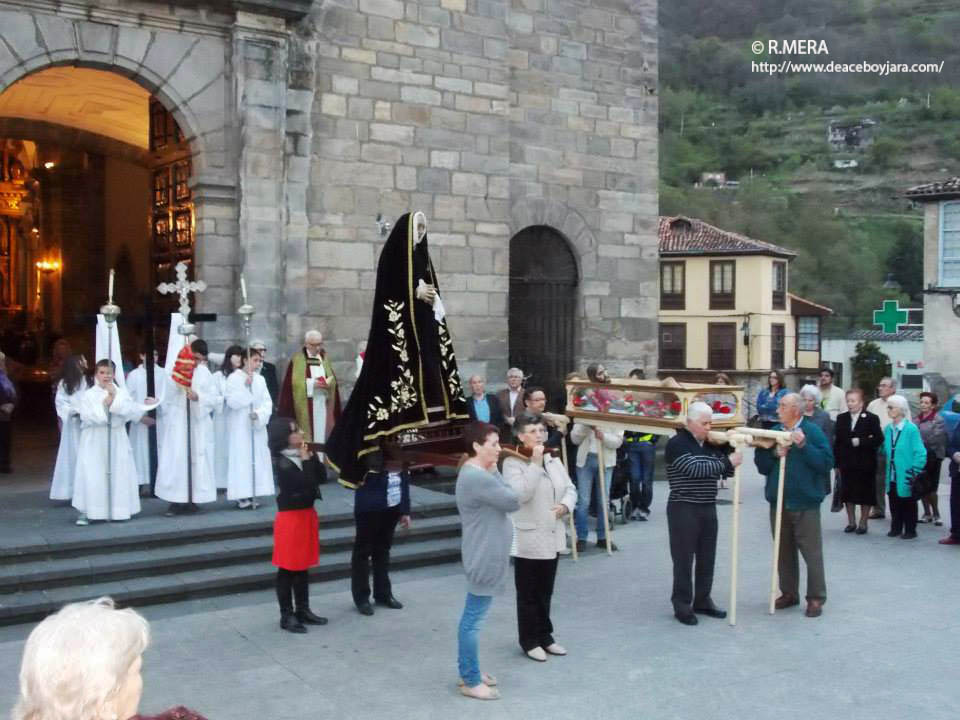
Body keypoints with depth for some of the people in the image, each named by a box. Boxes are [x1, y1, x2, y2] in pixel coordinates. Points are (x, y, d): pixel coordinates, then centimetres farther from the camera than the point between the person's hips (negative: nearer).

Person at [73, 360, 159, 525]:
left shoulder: (121, 392, 5)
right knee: (91, 476, -7)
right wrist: (107, 399, -16)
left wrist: (114, 398, -17)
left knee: (117, 475, 2)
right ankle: (86, 512, -2)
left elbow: (130, 411, -12)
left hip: (117, 440, 2)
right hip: (94, 441, -2)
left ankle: (116, 509, 12)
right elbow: (91, 416, -14)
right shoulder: (88, 394, 0)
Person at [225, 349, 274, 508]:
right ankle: (242, 496, -3)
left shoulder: (260, 379, 8)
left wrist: (259, 414, -15)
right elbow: (232, 401, -16)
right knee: (241, 458, -6)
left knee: (257, 458, 4)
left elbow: (267, 402, 3)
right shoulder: (233, 378, -6)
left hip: (257, 426, 5)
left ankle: (252, 494, 10)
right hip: (240, 427, -5)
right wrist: (246, 387, -20)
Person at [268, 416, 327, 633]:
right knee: (287, 568, 1)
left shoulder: (302, 456, 7)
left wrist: (311, 456, -6)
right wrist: (306, 460, -17)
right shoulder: (282, 463, -18)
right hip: (291, 517, -8)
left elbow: (322, 476, 3)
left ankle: (303, 610, 24)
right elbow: (306, 484, -24)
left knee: (302, 566, 15)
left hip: (307, 513, 8)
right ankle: (287, 615, 8)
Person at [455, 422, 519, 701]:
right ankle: (470, 681, 9)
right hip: (484, 559, -11)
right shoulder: (477, 477, -24)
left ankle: (468, 671, 30)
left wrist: (493, 471, -3)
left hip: (485, 556, 11)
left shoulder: (475, 473, 10)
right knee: (473, 619, 0)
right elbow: (513, 502, -17)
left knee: (472, 617, 18)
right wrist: (494, 472, -3)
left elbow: (500, 498, 9)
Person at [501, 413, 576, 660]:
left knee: (545, 593, 18)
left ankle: (545, 637, 30)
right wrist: (535, 463, -25)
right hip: (527, 539, -6)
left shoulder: (553, 459, 7)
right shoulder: (512, 462, -13)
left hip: (552, 537, 6)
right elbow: (521, 494, -26)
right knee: (528, 594, 6)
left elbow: (570, 488, 10)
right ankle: (530, 641, 19)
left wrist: (566, 505, -11)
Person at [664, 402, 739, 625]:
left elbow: (725, 472, 12)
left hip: (708, 509, 7)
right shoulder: (677, 444, -11)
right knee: (684, 559, -1)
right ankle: (682, 605, 7)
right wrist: (727, 461, -23)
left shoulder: (711, 445, 11)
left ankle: (702, 600, 24)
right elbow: (695, 469, -23)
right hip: (683, 509, -7)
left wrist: (733, 457, -6)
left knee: (707, 558, 12)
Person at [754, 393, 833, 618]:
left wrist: (804, 445, -23)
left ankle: (816, 598, 10)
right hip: (778, 503, 5)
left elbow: (827, 462, -16)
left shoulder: (812, 431, -8)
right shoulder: (774, 431, 6)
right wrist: (774, 454, -12)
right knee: (784, 552, 14)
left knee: (812, 552, 0)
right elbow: (761, 466, 6)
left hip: (805, 504, -5)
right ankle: (789, 593, 26)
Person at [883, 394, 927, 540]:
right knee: (894, 503, 12)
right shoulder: (887, 429, 3)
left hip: (906, 476, -5)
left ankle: (910, 530, 18)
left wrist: (915, 472, -13)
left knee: (908, 504, 7)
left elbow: (920, 453, -12)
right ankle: (896, 528, 25)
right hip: (892, 475, 5)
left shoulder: (911, 429, -13)